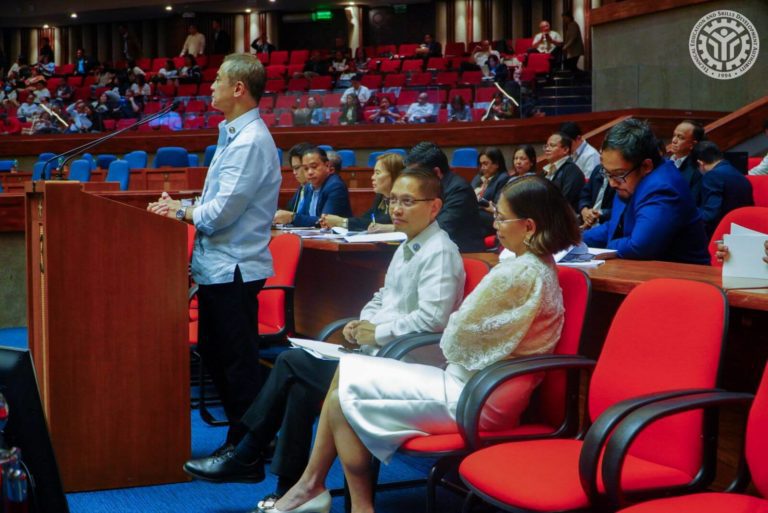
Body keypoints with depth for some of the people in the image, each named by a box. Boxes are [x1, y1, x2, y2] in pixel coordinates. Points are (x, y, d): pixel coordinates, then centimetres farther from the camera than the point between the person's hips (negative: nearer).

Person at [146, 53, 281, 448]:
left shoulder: (250, 142, -19)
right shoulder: (234, 135, 14)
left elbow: (222, 211, -22)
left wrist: (182, 211, -5)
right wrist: (184, 208, 4)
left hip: (234, 267, -11)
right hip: (218, 266, 11)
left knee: (237, 360, -1)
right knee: (212, 350, 17)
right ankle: (244, 435, 28)